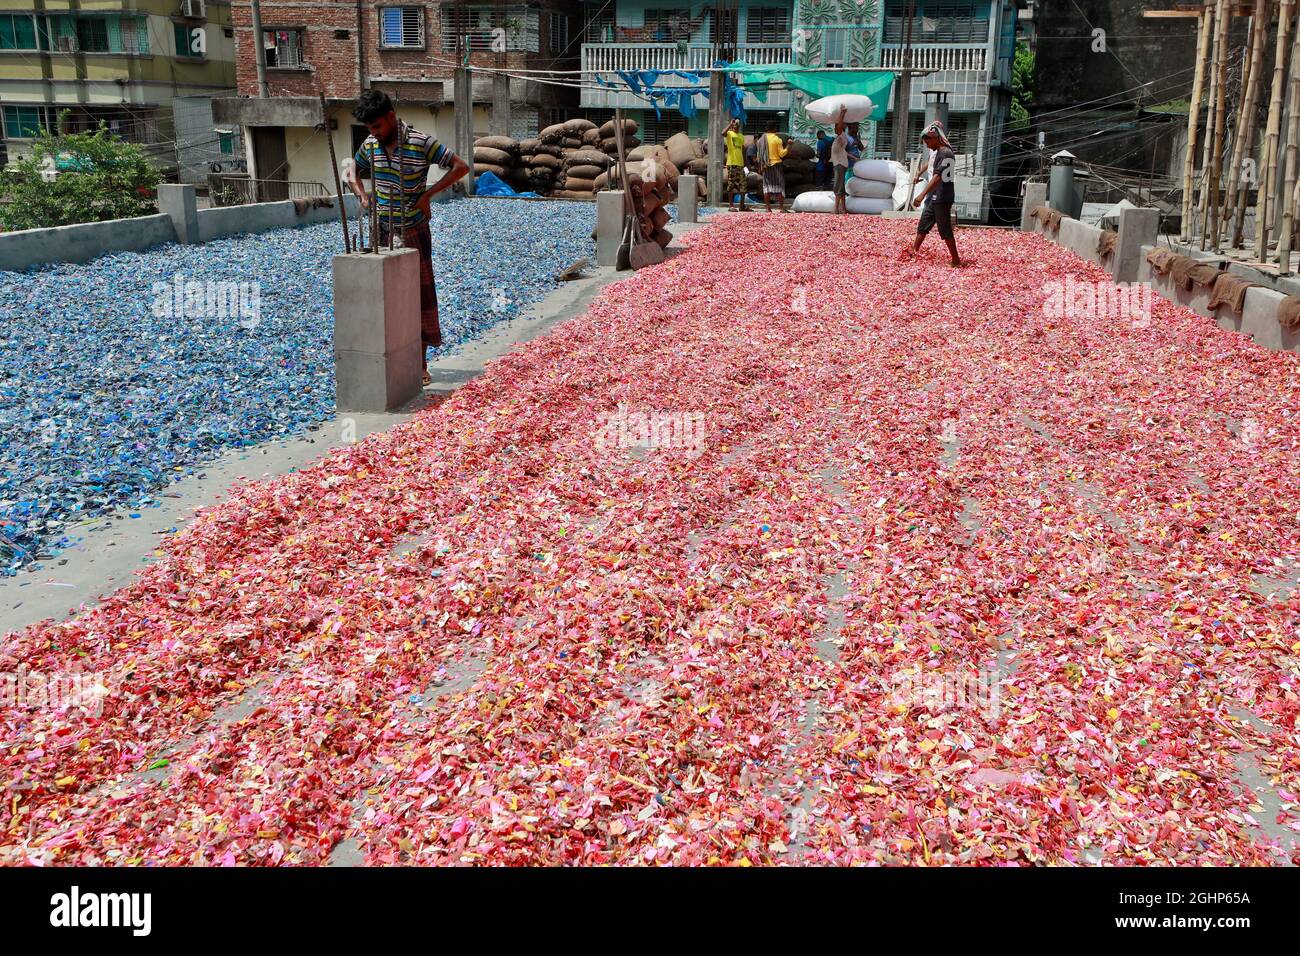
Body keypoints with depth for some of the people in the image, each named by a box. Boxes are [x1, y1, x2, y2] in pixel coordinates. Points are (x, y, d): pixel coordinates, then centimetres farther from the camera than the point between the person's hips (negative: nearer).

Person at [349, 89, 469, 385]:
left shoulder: (421, 143, -12)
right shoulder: (370, 146, 4)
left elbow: (461, 166, -12)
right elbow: (353, 174, 21)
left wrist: (427, 194, -14)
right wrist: (363, 197, 1)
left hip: (414, 231, -5)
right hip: (382, 231, 5)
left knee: (419, 293, 0)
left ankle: (420, 364, 6)